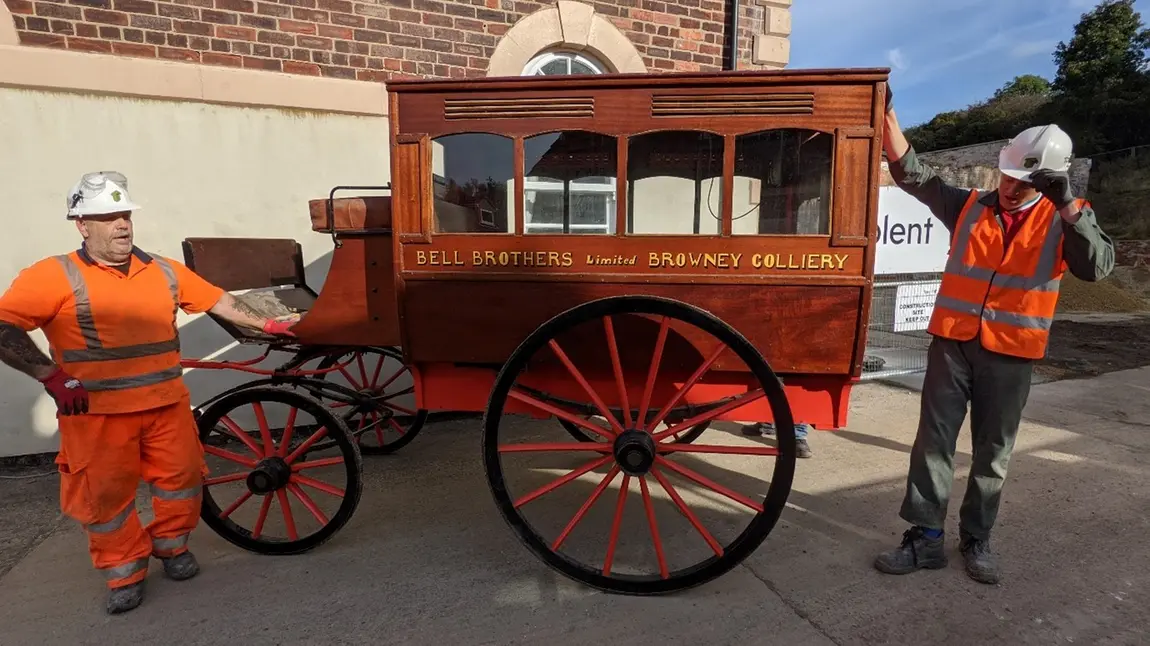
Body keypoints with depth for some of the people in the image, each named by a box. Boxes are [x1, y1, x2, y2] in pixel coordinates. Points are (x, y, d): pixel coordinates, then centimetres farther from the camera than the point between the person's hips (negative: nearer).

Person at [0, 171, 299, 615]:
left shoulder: (164, 271, 8)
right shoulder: (56, 276, -5)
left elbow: (217, 300, 13)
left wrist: (265, 324, 12)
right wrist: (52, 376, -18)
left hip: (168, 405, 3)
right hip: (97, 412, -3)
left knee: (181, 478, 12)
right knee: (106, 495, 9)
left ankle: (172, 546, 37)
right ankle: (125, 573, 29)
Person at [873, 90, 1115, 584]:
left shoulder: (1066, 218, 3)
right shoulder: (970, 205, 5)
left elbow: (1098, 266, -13)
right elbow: (912, 173, 1)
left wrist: (1066, 204, -22)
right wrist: (886, 114, -6)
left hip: (1011, 354, 0)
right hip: (953, 342, 1)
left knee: (993, 452, 10)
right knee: (933, 442, 1)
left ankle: (976, 539, 26)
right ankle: (925, 537, 10)